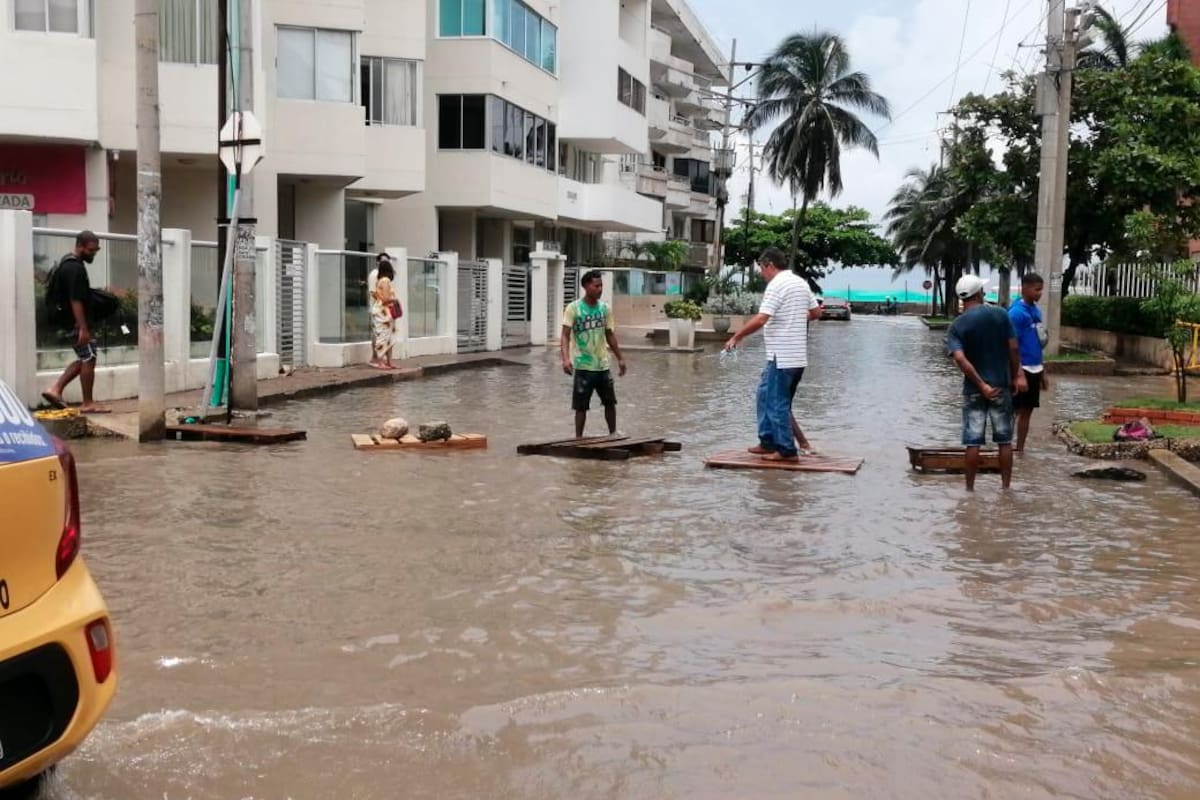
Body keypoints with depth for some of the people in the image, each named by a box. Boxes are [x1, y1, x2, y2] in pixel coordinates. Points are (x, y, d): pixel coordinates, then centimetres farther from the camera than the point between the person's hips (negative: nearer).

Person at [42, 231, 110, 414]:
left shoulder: (69, 263, 15)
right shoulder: (75, 268, -18)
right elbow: (76, 301, -24)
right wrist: (83, 328, -25)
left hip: (68, 320, 10)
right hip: (75, 322, -10)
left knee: (84, 359, 15)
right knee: (88, 359, -3)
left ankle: (55, 390, 10)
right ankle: (88, 403, 2)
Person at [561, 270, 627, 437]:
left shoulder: (605, 308, 4)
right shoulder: (573, 308, -10)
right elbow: (565, 336, -14)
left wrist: (620, 358, 14)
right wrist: (566, 358, -28)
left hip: (603, 365, 5)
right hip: (583, 366, -5)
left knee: (610, 402, 13)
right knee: (581, 406, 1)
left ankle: (613, 434, 28)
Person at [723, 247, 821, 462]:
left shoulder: (777, 285, -14)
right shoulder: (801, 282, 13)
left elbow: (760, 320, -22)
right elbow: (816, 312, 20)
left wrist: (736, 337, -13)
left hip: (782, 356, -9)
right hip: (798, 355, 9)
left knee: (778, 403, -2)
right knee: (766, 394, 17)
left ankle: (787, 451, 2)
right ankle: (768, 442, 21)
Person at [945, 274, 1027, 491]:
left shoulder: (956, 326, -4)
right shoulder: (1000, 314, -3)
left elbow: (960, 359, -17)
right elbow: (1013, 348, -4)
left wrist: (982, 385, -14)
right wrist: (1016, 376, 7)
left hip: (974, 390, 0)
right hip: (1001, 386, 0)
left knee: (973, 442, 4)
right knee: (1005, 440, 9)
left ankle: (970, 489, 7)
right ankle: (1006, 487, 14)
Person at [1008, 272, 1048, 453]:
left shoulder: (1036, 310, 11)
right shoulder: (1016, 312, -14)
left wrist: (1043, 373, 18)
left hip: (1035, 370, 8)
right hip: (1021, 370, -8)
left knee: (1027, 412, 11)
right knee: (1014, 411, -3)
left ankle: (1020, 450, 18)